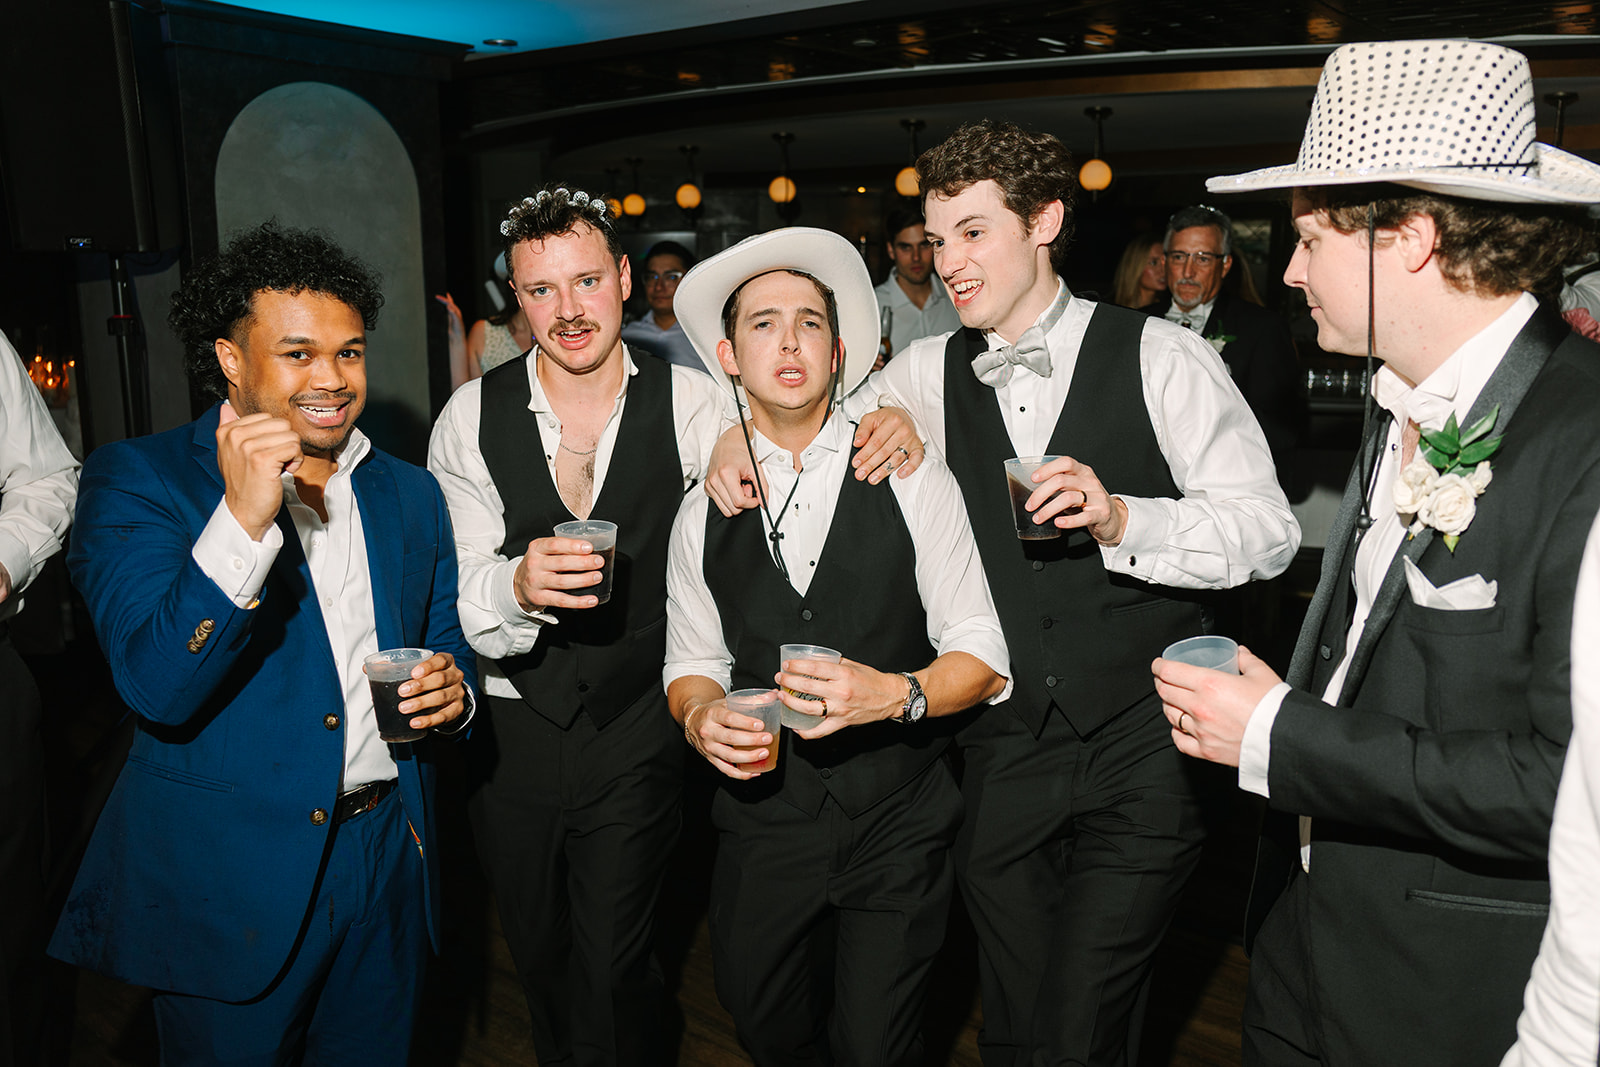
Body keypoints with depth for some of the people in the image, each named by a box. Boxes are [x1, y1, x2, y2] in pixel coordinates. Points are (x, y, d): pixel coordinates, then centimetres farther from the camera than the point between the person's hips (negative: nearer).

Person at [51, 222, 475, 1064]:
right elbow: (158, 687, -20)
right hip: (228, 880, -4)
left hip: (386, 862, 5)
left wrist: (450, 689, -8)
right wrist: (243, 517, -30)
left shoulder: (411, 495, 7)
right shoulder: (137, 479, -8)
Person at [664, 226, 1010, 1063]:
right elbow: (690, 661, 10)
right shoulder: (703, 513, 1)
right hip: (763, 822, 3)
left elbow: (982, 659, -6)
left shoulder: (913, 484, -6)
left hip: (897, 828, -2)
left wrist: (895, 693, -24)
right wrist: (700, 714, -12)